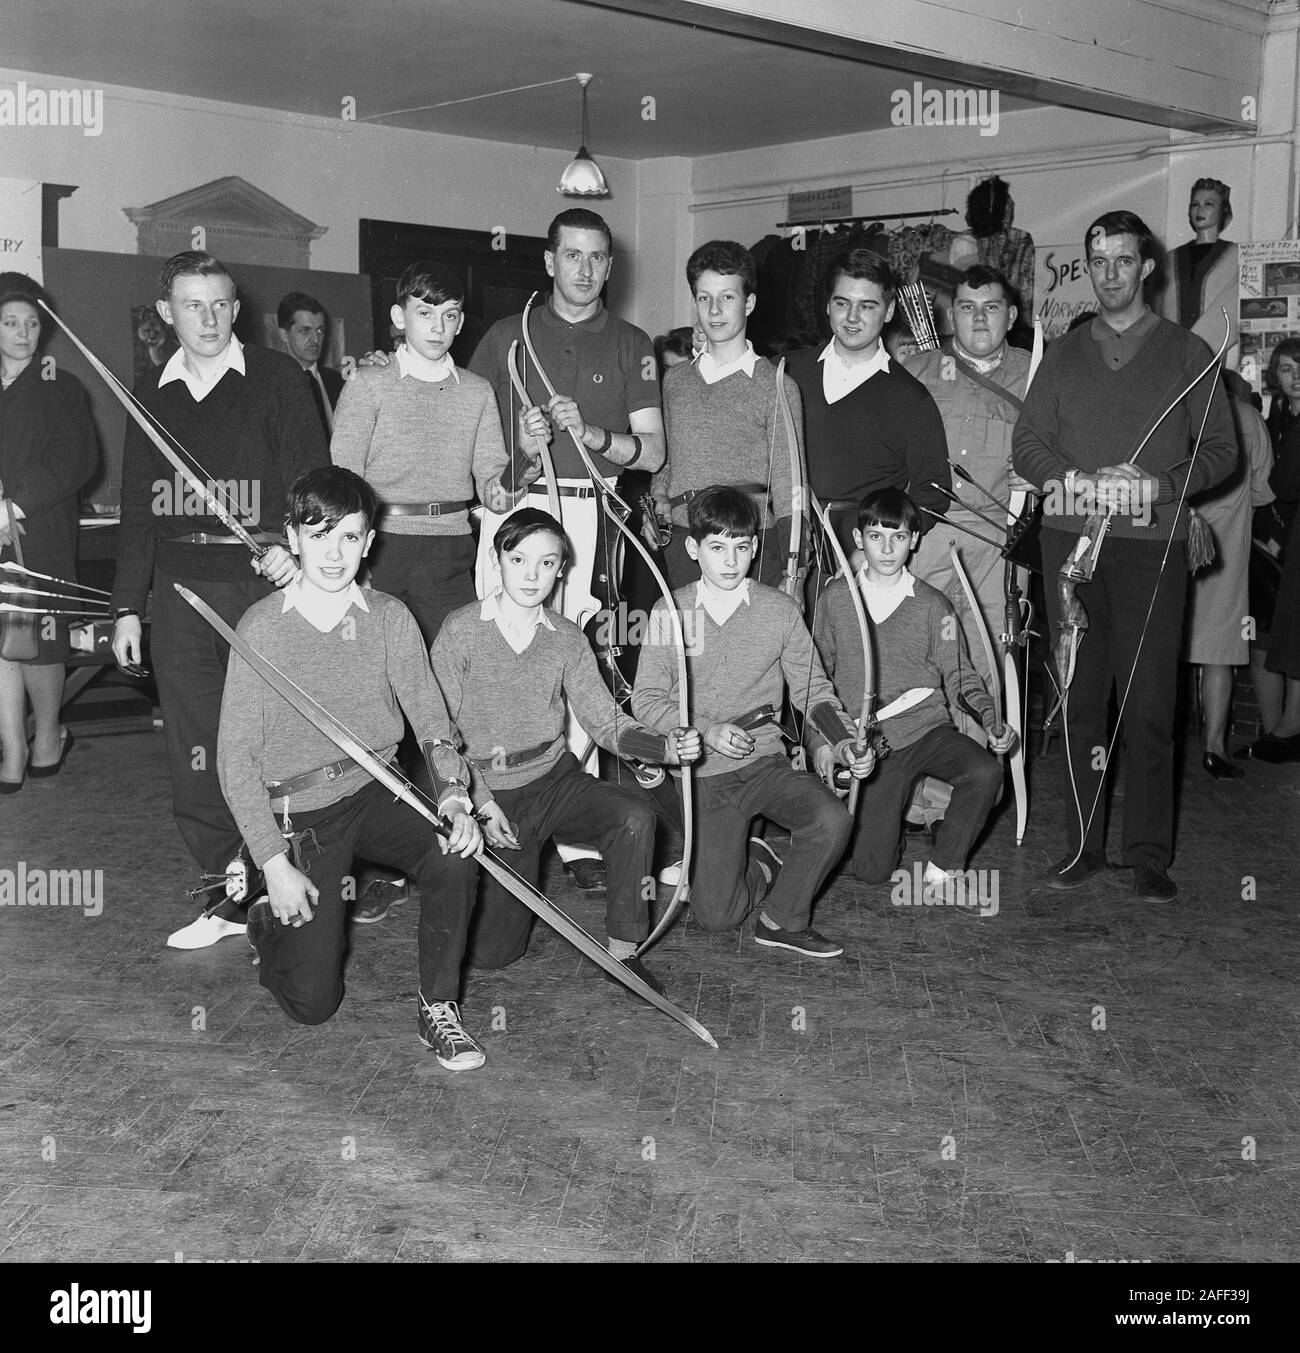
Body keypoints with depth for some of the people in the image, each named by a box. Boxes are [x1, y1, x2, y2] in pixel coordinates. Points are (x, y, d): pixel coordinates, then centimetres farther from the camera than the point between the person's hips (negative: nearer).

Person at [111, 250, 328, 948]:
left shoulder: (275, 376, 2)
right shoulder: (150, 393, 15)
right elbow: (136, 509, 18)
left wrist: (291, 545, -22)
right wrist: (127, 606, 14)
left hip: (264, 584, -4)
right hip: (181, 596, 4)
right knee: (196, 761, 3)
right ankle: (233, 897, 14)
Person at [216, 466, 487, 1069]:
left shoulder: (390, 617, -3)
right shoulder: (262, 627, -12)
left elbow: (430, 717, -5)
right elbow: (235, 755, -10)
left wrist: (454, 798, -25)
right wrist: (275, 864, -14)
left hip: (377, 789, 3)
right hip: (299, 812, -2)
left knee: (454, 854, -28)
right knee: (313, 1003, -2)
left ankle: (438, 1005, -6)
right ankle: (270, 925, 34)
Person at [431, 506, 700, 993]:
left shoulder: (567, 640, 1)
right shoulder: (460, 631, -8)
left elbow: (606, 722, -3)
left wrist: (665, 746, -22)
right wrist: (482, 804, -13)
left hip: (556, 780, 2)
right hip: (487, 792, -2)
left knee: (635, 814, -29)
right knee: (491, 952, -6)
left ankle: (622, 952, -15)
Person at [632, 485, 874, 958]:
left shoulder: (779, 610, 0)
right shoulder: (670, 612, -2)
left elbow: (811, 688, 7)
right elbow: (647, 700, 0)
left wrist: (844, 742, -10)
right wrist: (707, 730, -16)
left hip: (766, 761, 1)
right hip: (703, 776, -1)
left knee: (831, 820, -29)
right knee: (716, 914, -10)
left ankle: (783, 920, -3)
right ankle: (759, 864, 26)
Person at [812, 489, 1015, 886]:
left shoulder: (932, 605, 1)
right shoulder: (836, 598, 3)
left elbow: (959, 677, 6)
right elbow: (817, 674, 12)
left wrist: (990, 717, -12)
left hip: (928, 730, 0)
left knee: (985, 771, -31)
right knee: (870, 869, -10)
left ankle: (943, 864, -8)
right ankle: (892, 822, 25)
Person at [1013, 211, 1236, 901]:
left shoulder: (1187, 353, 10)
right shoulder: (1063, 354, 17)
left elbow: (1221, 449, 5)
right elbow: (1027, 442, 10)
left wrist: (1158, 486, -12)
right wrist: (1076, 482, -10)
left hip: (1151, 543, -2)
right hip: (1069, 540, 2)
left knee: (1148, 707, -4)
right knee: (1079, 700, 4)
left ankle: (1149, 856, 3)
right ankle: (1084, 844, 12)